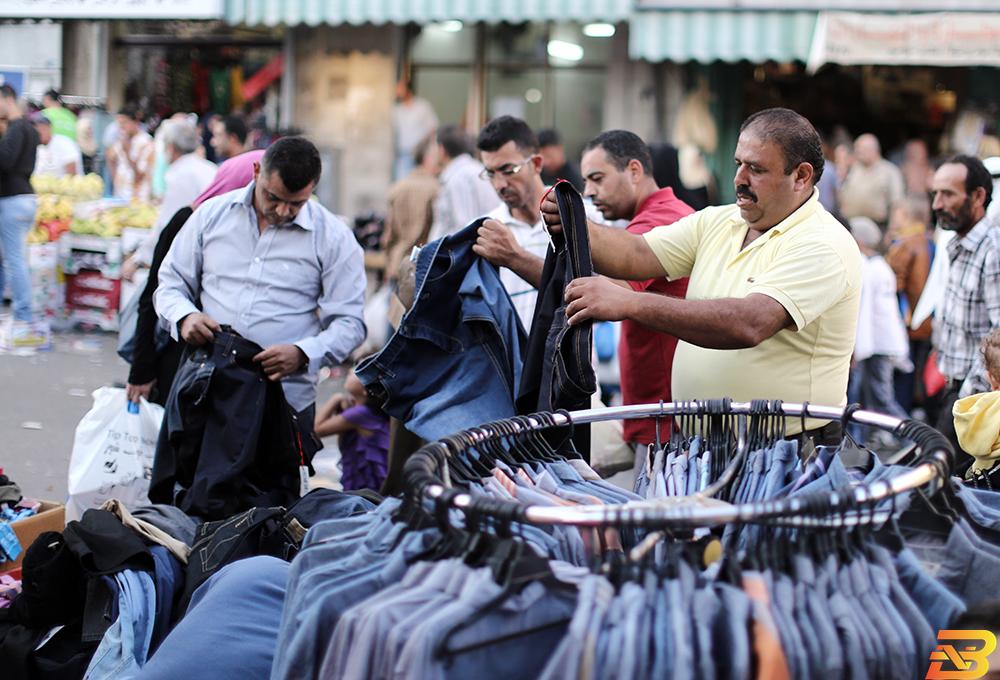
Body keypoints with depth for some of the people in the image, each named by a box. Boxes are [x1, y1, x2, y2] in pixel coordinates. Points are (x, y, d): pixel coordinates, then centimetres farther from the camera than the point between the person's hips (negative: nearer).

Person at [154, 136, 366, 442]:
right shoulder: (213, 214, 10)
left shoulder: (333, 238, 3)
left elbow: (349, 323, 1)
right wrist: (184, 317, -7)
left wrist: (303, 354, -17)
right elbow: (171, 283, 16)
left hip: (287, 398, -2)